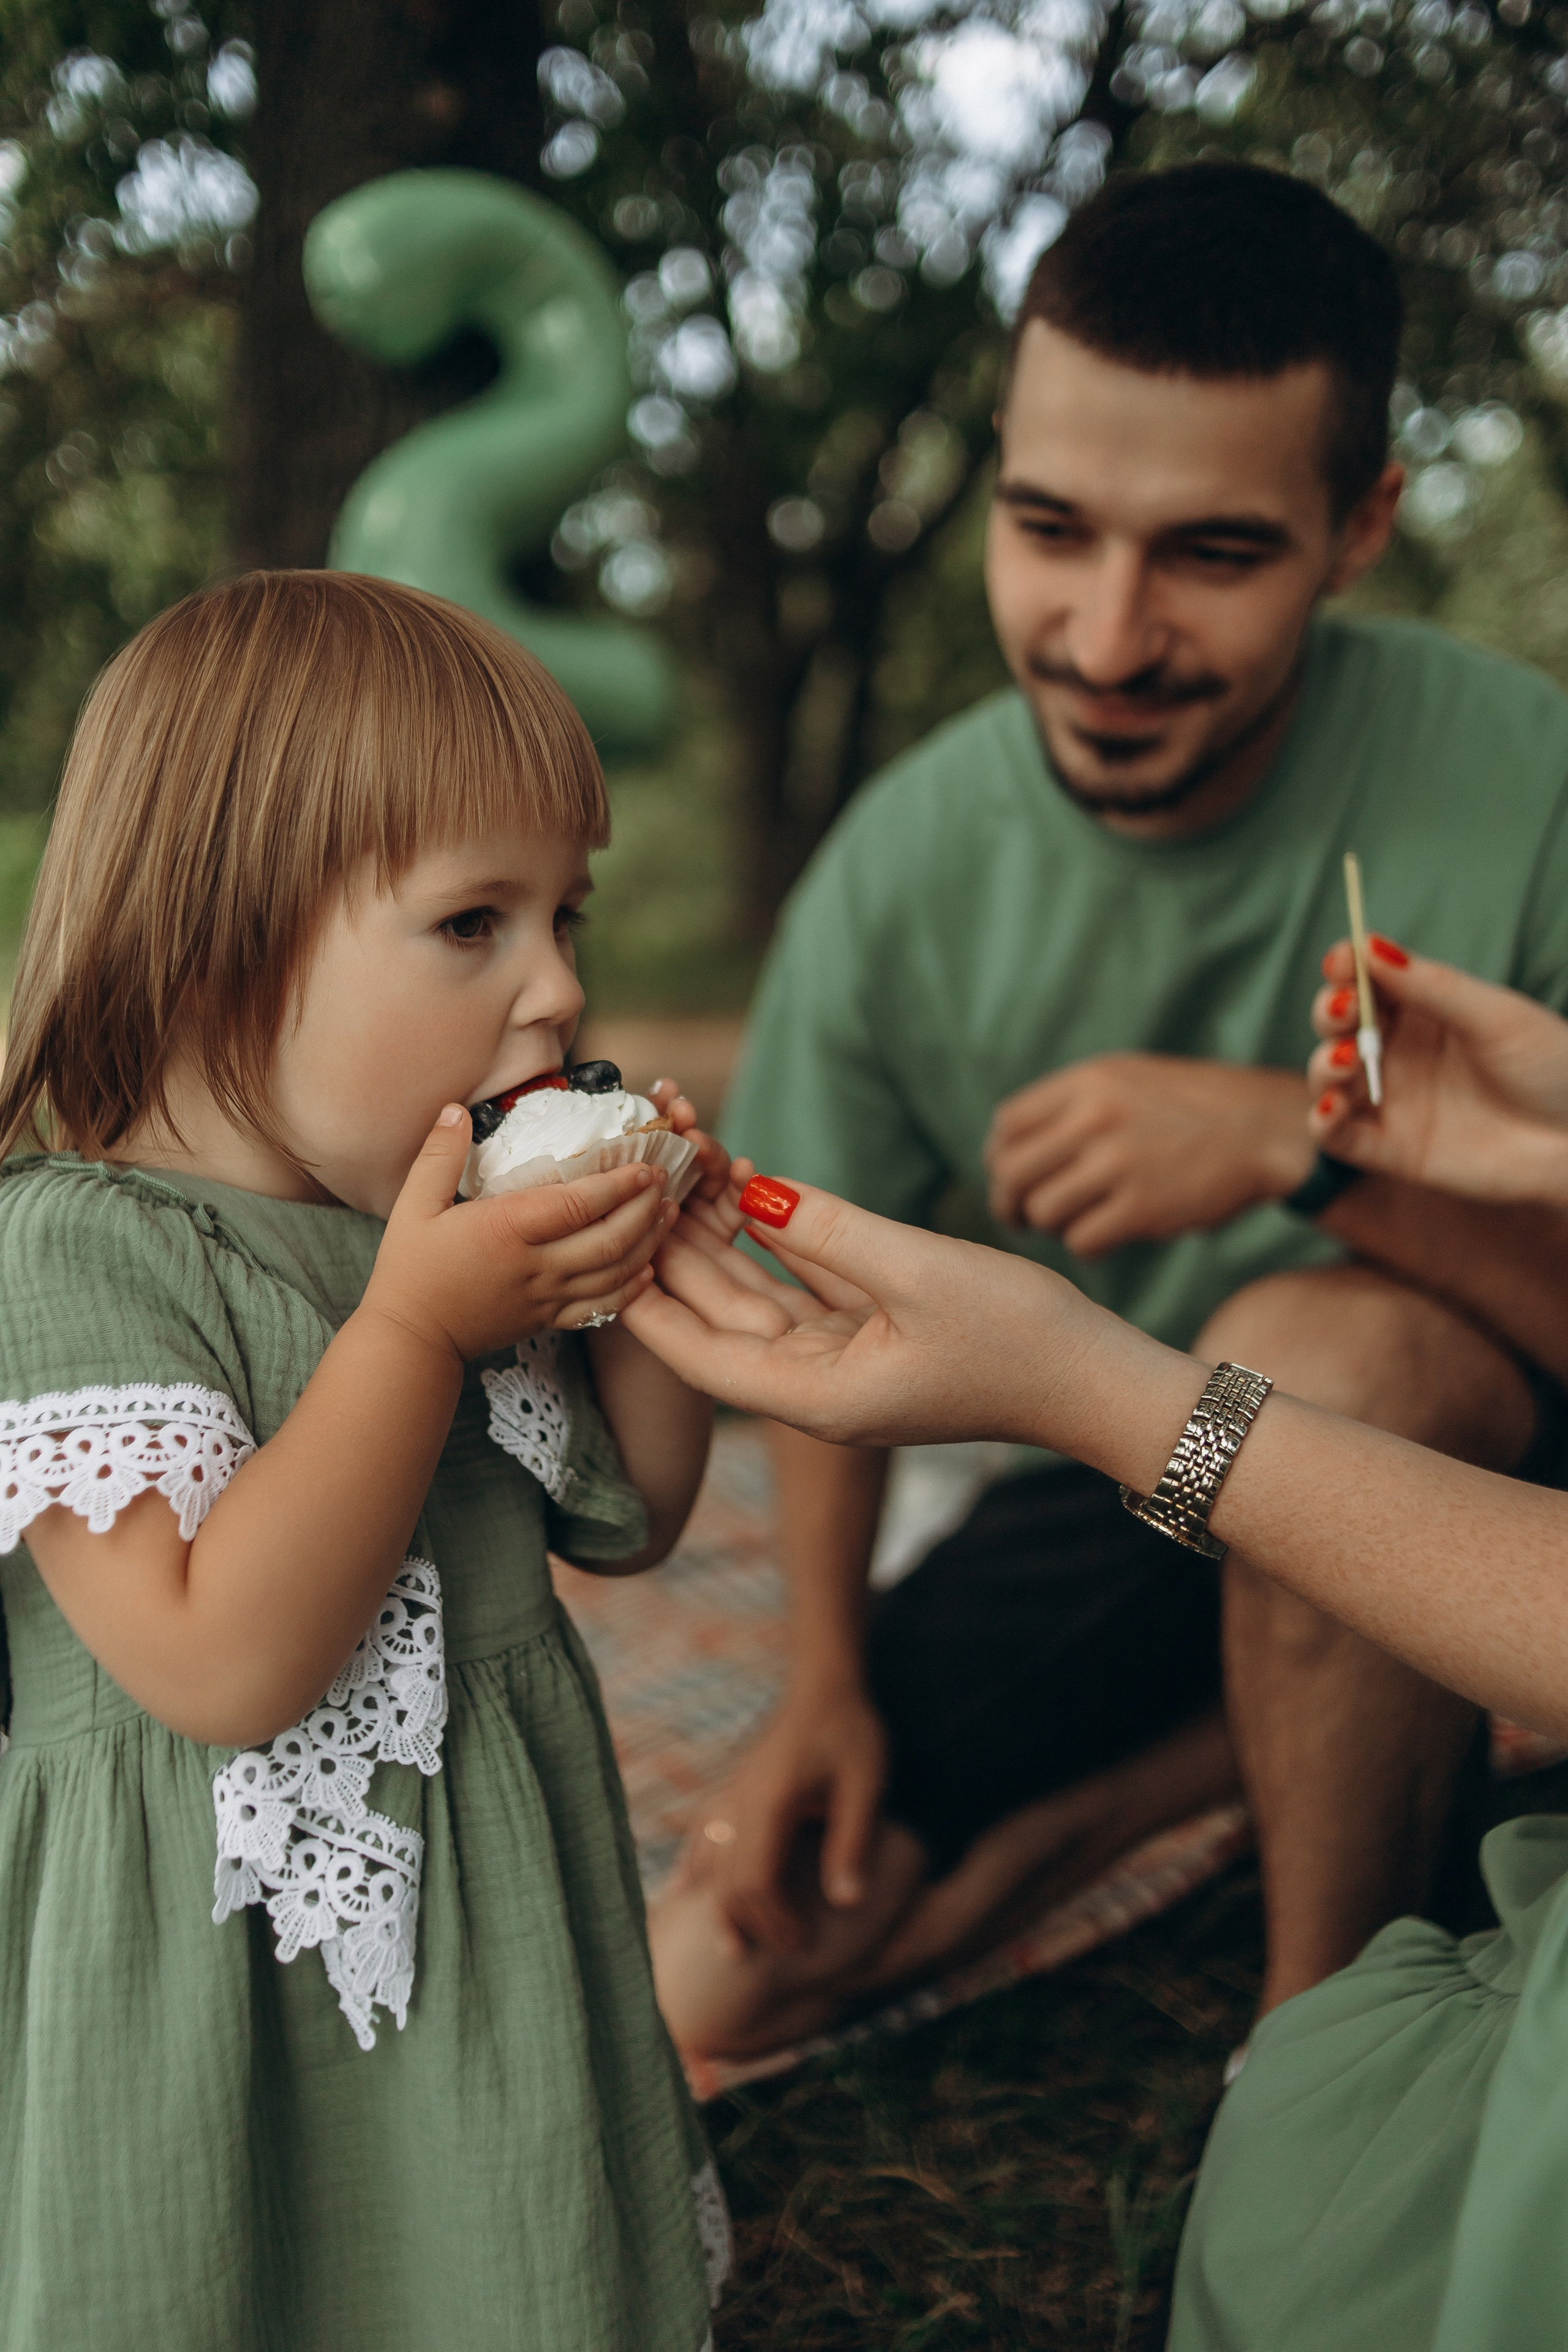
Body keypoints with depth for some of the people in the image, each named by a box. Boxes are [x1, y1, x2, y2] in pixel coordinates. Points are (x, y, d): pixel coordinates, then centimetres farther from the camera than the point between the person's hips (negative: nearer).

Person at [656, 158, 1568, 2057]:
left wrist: (1300, 1132, -38)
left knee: (1311, 1345, -39)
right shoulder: (900, 872, -12)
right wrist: (830, 1676, -2)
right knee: (720, 1985, -2)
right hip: (1111, 1480, 4)